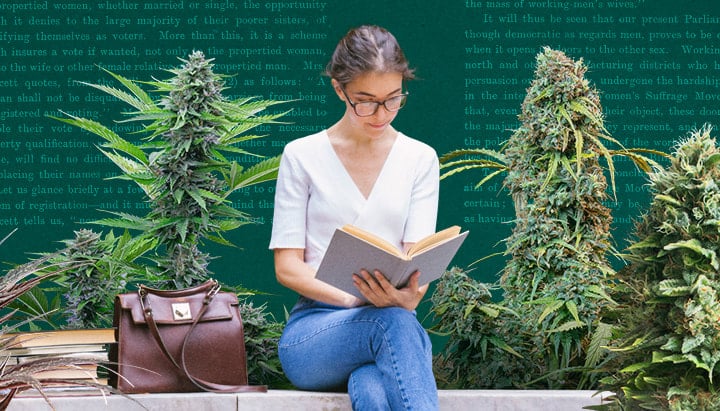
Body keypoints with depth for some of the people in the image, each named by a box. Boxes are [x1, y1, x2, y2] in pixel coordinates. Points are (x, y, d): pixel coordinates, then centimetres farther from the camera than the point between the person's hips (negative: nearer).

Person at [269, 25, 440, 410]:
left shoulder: (421, 159, 10)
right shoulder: (302, 155, 4)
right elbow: (287, 266, 0)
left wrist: (408, 295, -26)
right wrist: (355, 300, -20)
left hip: (395, 321, 1)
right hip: (313, 331, -1)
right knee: (392, 321, -40)